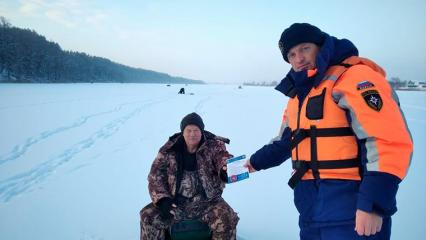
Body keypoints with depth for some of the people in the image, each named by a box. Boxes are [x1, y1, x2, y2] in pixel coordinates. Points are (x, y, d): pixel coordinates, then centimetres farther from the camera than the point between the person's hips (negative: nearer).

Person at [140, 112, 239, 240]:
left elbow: (223, 158, -22)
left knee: (227, 220, -25)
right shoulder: (170, 149, -2)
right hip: (177, 202, 1)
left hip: (207, 202, -1)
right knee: (149, 217, -17)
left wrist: (225, 170, -47)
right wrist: (162, 200, -14)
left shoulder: (214, 146, -4)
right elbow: (155, 175, 0)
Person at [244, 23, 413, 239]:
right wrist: (256, 161, 31)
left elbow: (391, 141, -20)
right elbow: (286, 140, 28)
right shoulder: (300, 93, 15)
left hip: (349, 204, -8)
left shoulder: (355, 77, -12)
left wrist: (373, 204, -23)